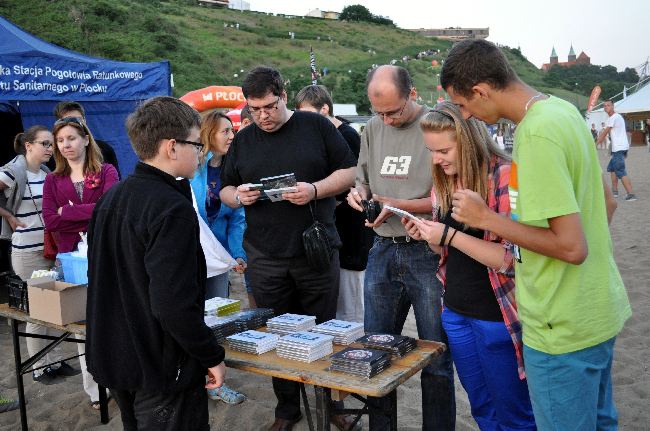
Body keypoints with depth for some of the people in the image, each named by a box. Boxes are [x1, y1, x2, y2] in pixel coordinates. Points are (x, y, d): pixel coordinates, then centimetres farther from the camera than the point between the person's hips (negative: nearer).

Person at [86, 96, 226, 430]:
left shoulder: (112, 197, 5)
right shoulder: (172, 209, -23)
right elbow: (174, 304, -30)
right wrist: (212, 356, -17)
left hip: (114, 359, 9)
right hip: (163, 371, -8)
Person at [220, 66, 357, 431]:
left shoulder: (316, 126, 0)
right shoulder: (243, 141, 10)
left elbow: (350, 172, 0)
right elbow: (225, 191, 17)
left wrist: (314, 189, -17)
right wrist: (238, 196, -7)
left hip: (317, 250, -3)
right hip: (265, 257, 3)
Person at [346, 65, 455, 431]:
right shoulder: (373, 129, 9)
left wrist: (398, 205, -20)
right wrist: (359, 192, -2)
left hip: (428, 253, -5)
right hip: (383, 249, 6)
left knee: (436, 360, 6)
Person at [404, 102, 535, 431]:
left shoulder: (504, 177, -17)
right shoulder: (444, 182, 5)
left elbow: (513, 259, -22)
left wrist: (449, 235, -25)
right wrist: (427, 237, -4)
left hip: (498, 316, -6)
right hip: (456, 313, 7)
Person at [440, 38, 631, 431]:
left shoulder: (536, 136, -25)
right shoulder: (563, 108, 4)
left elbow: (571, 246, -27)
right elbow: (606, 201, 14)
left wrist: (486, 218, -19)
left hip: (564, 330, -9)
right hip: (601, 311, 9)